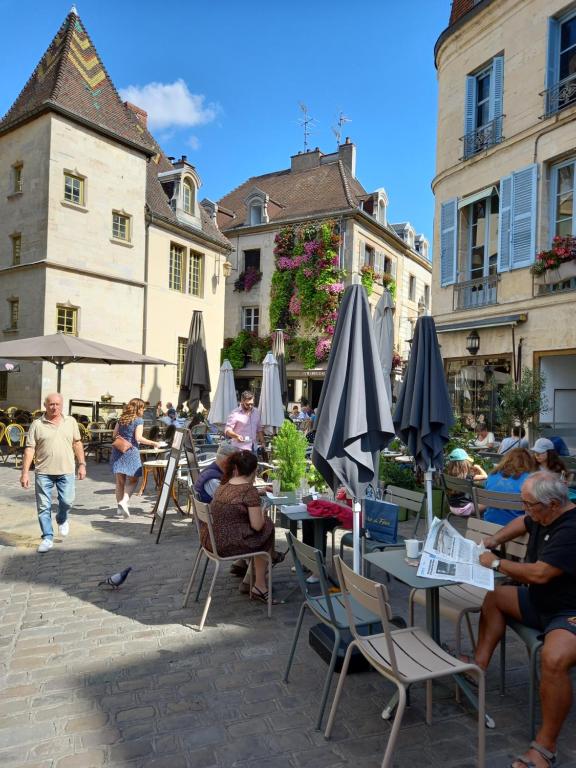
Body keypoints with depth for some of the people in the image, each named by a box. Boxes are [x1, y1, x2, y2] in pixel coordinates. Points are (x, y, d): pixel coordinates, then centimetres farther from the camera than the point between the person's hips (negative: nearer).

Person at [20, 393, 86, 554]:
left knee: (67, 501, -3)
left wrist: (82, 464, 6)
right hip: (43, 472, -1)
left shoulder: (71, 421, 6)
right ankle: (47, 538, 16)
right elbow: (29, 449, -3)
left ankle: (62, 519, 30)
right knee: (43, 506, 3)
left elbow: (77, 443, 11)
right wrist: (25, 472, -8)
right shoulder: (37, 424, -1)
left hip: (66, 471, 1)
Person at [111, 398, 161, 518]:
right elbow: (138, 438, -13)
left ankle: (120, 508, 13)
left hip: (118, 451, 5)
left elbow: (114, 435, 14)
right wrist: (153, 443, -8)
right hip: (131, 451, -5)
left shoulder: (121, 419, 13)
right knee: (132, 479, 5)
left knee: (120, 481, 10)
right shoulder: (139, 420, -4)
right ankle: (124, 501, -15)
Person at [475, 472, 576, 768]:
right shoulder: (544, 516, 1)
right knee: (494, 597, 14)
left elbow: (540, 574, -31)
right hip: (541, 600, 10)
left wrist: (497, 563, -17)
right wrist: (493, 541, 10)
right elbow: (522, 523, 24)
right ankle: (480, 663, 13)